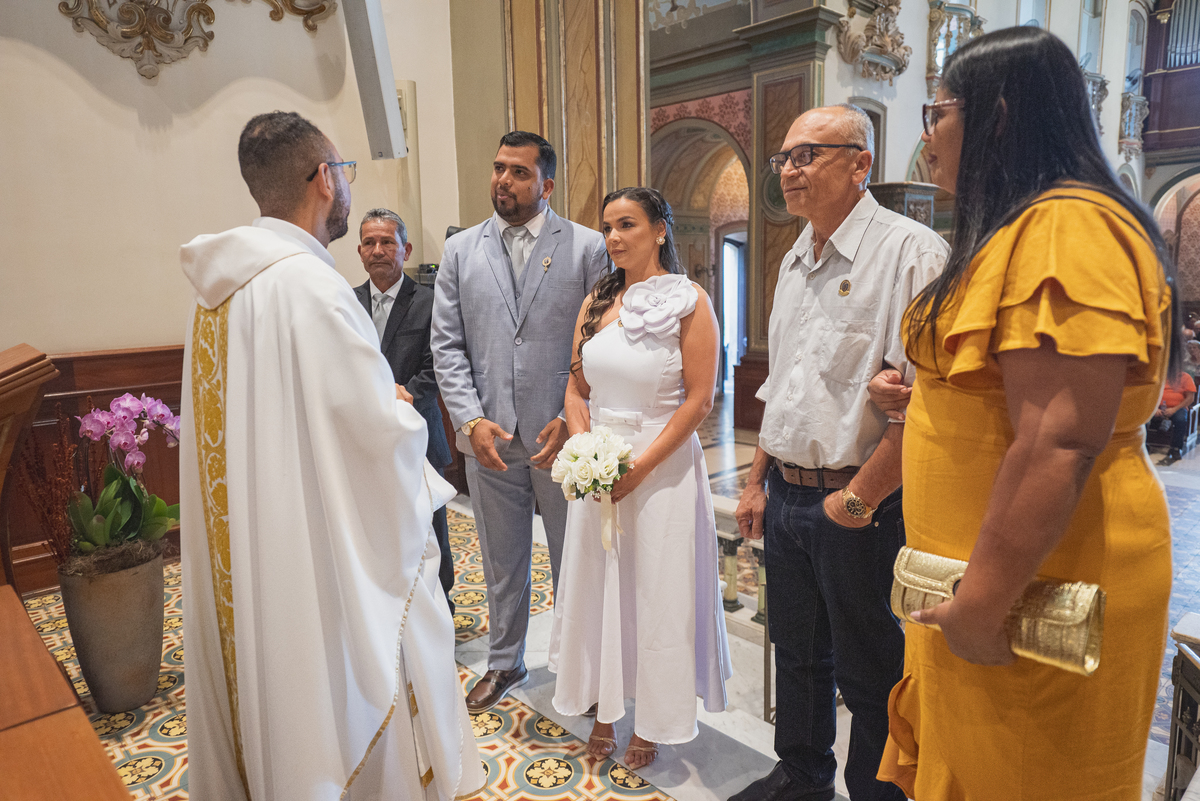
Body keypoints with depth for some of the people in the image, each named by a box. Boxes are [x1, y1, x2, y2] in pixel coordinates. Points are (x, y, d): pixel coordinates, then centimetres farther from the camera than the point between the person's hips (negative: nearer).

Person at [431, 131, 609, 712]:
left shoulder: (587, 247, -1)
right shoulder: (460, 250, 7)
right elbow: (447, 345, 4)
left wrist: (572, 420, -12)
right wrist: (471, 420, -7)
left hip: (562, 435, -2)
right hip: (489, 438, 3)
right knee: (501, 563, 17)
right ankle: (505, 663, 37)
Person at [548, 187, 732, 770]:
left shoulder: (688, 302, -7)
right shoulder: (596, 302, 7)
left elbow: (698, 399, -12)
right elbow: (576, 388, 10)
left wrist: (640, 467, -16)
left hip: (662, 465, -4)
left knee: (658, 592, 6)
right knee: (597, 584, 11)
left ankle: (652, 725, 26)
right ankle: (604, 709, 31)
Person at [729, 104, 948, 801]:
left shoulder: (911, 252, -14)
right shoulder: (796, 261, 12)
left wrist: (859, 499, -16)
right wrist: (758, 482, 15)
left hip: (861, 507, -7)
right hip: (787, 497, 8)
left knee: (870, 672, 10)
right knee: (798, 652, 21)